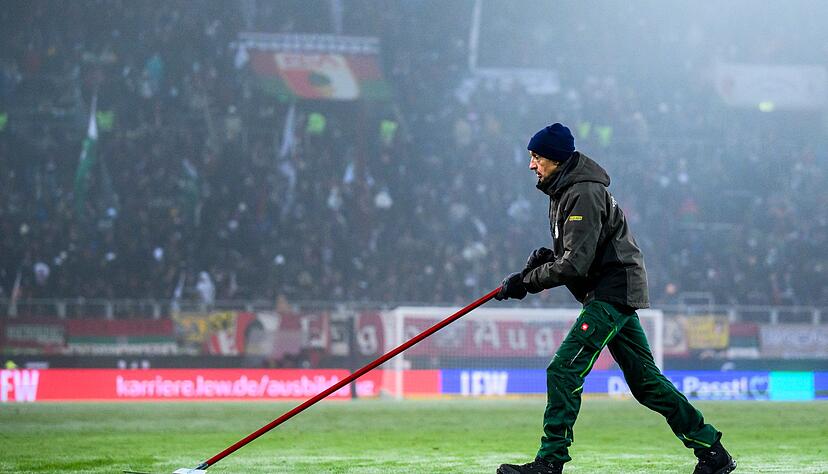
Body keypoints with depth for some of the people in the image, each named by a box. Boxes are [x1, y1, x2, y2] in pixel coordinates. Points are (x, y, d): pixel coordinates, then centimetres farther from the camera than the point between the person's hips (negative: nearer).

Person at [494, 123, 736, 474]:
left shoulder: (584, 195, -17)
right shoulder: (562, 192, 14)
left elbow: (576, 264, -24)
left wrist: (525, 281, -19)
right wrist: (547, 256, 2)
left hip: (613, 292, -11)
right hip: (614, 292, 11)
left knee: (563, 370, -15)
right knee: (645, 381, 12)